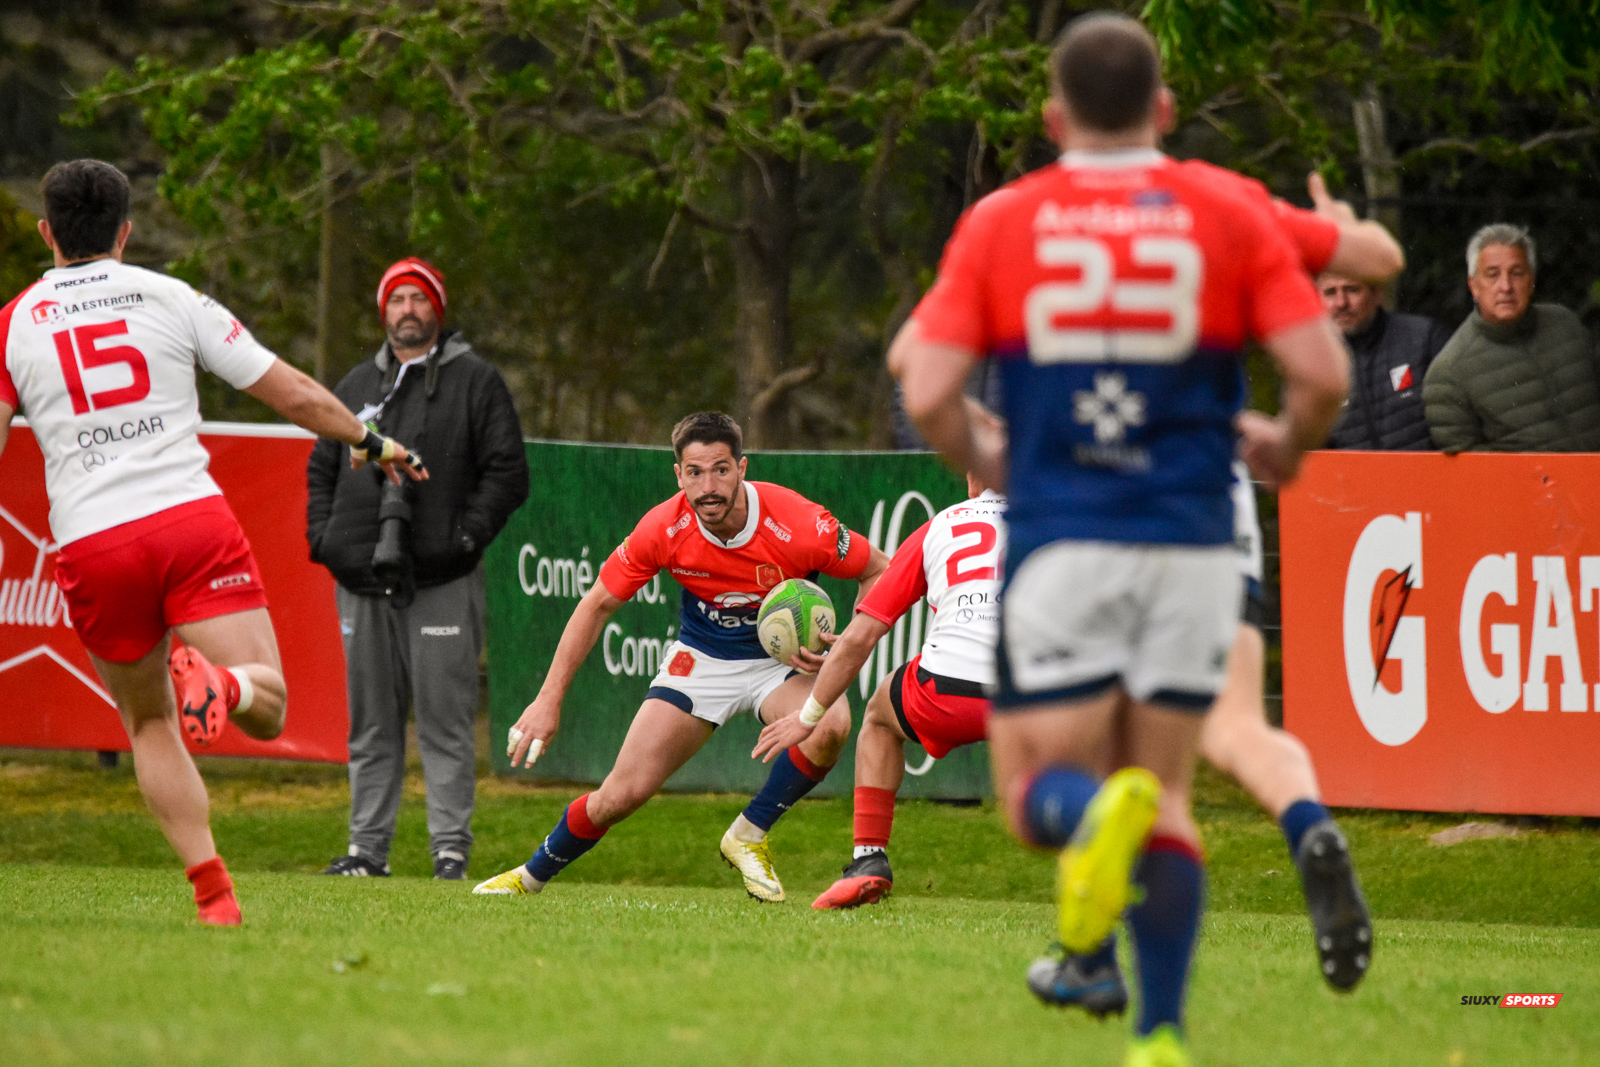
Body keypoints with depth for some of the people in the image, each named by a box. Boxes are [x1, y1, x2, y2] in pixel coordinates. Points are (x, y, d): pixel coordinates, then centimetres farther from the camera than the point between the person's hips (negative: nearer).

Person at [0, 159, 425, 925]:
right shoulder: (173, 299, 9)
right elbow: (289, 391, 11)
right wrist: (368, 442, 26)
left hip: (92, 547, 1)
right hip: (192, 518, -1)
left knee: (149, 724, 18)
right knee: (267, 706, -2)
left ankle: (211, 889, 5)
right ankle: (220, 684, -38)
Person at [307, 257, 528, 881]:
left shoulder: (475, 381, 4)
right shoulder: (356, 386, 18)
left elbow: (507, 472, 0)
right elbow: (322, 471, 23)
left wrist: (465, 538, -11)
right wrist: (324, 539, 7)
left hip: (442, 583, -5)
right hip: (363, 582, 5)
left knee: (445, 724, -6)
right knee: (370, 724, 7)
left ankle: (451, 850, -5)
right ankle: (368, 847, 12)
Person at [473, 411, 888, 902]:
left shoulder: (797, 524, -27)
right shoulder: (663, 529, -21)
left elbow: (880, 571, -10)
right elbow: (597, 604, -6)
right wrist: (549, 699, -9)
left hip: (783, 659, -1)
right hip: (700, 657, 1)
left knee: (831, 725, -35)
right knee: (623, 793, -9)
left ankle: (749, 836, -10)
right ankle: (532, 876, 20)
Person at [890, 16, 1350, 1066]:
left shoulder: (1001, 222, 3)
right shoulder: (1231, 213, 3)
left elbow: (927, 389, -4)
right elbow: (1323, 372, -5)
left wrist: (982, 460, 16)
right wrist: (1285, 447, 16)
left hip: (1060, 544, -1)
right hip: (1193, 544, 1)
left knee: (1038, 792, 4)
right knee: (1167, 793, 11)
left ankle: (1096, 815, -32)